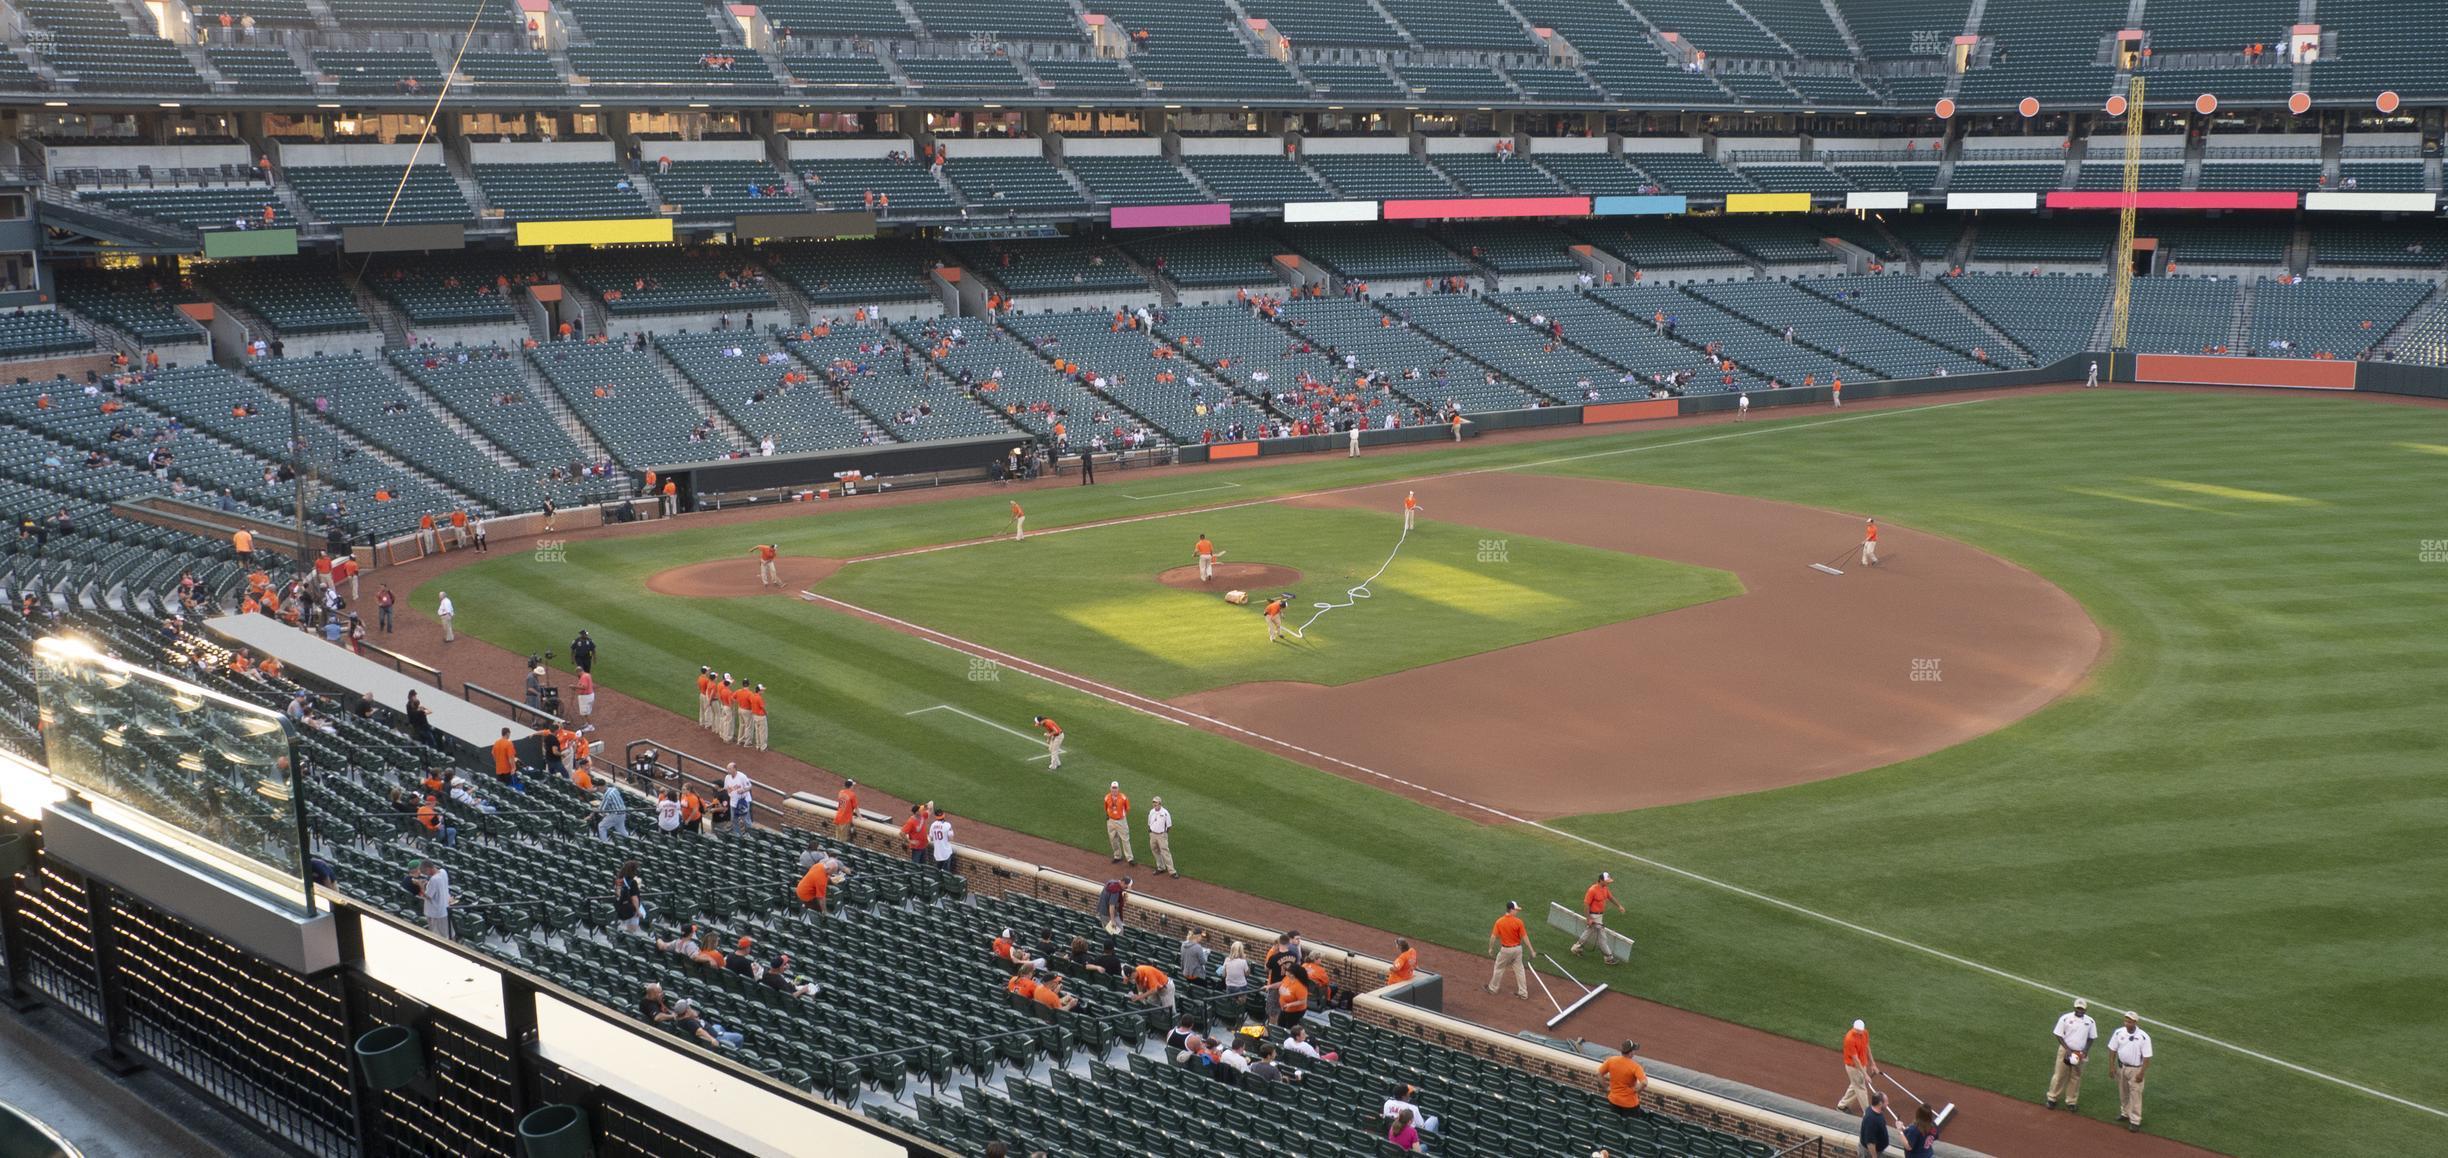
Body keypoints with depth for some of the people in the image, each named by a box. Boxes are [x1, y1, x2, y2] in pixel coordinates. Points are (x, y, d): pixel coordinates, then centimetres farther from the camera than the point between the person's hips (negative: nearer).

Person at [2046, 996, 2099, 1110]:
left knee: (2075, 1077, 9)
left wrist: (2086, 1050, -7)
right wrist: (2067, 1049, -16)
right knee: (2059, 1075, 3)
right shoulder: (2065, 1018, -10)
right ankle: (2052, 1098, 14)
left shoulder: (2090, 1022, -1)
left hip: (2079, 1054, 2)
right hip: (2065, 1051, -2)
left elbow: (2091, 1037, 9)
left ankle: (2071, 1101, 20)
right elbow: (2058, 1035, -7)